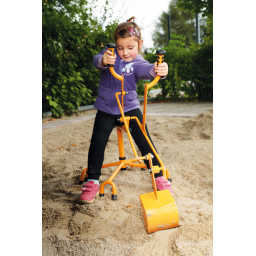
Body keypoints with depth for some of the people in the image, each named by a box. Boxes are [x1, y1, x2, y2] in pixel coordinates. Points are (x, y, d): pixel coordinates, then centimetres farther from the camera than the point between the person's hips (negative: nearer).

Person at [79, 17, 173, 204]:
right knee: (98, 141, -10)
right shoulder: (111, 54, -5)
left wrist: (158, 70, -58)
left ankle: (160, 177, 10)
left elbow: (146, 69, -33)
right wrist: (103, 60, -50)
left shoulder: (137, 62, -10)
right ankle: (92, 182, 4)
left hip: (130, 107, -1)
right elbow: (97, 60, -25)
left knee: (144, 141, -6)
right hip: (106, 108, 1)